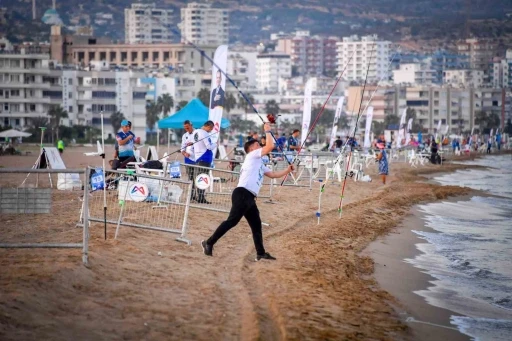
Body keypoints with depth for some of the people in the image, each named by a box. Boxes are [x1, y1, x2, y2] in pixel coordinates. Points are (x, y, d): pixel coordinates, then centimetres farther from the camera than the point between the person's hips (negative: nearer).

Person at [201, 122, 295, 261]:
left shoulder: (259, 163, 30)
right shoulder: (252, 155, 3)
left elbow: (273, 175, 34)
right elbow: (270, 146, -7)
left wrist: (288, 170, 27)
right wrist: (267, 131, 5)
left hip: (249, 198, 10)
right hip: (242, 194, -10)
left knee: (256, 225, 12)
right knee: (232, 221, -16)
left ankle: (260, 253, 16)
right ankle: (209, 243, -15)